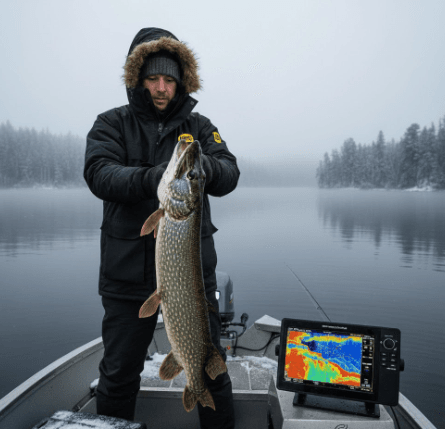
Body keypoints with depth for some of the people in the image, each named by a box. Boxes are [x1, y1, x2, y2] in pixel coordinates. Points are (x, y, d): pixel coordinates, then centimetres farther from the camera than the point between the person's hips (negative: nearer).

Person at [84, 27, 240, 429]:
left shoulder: (199, 125, 8)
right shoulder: (112, 124, 4)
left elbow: (229, 175, -6)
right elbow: (99, 174, -14)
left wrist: (204, 166, -29)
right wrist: (150, 178, -32)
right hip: (129, 270, 0)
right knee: (119, 372, 12)